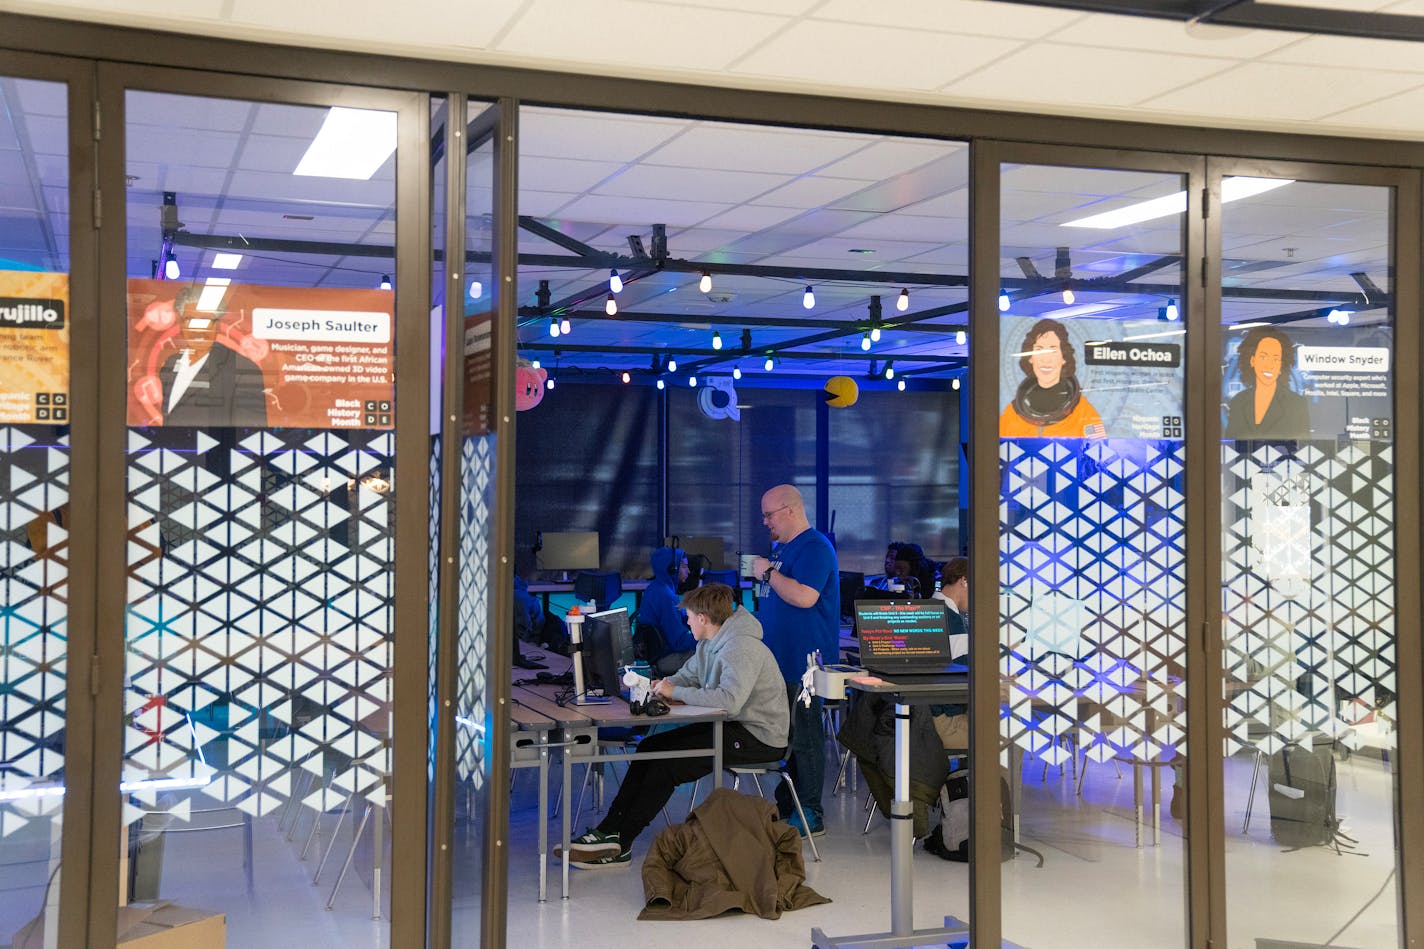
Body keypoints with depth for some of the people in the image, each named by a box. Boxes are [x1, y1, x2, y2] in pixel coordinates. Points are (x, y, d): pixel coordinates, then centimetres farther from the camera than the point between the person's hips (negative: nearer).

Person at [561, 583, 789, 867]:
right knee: (650, 747, 0)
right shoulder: (710, 644, 11)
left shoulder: (742, 649, -22)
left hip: (760, 737, -10)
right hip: (732, 727, 10)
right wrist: (662, 685, -6)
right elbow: (687, 675, 19)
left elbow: (729, 700, -35)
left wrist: (675, 692, -25)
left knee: (667, 764, -18)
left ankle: (618, 844, -10)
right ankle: (609, 830, -3)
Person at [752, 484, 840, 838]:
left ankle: (810, 815, 2)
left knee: (804, 738, -4)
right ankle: (784, 806, 23)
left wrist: (767, 572, -18)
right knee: (784, 735, 15)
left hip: (803, 662, -10)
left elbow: (804, 596, -28)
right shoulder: (781, 547, 17)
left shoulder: (815, 547, -15)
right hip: (780, 659, 10)